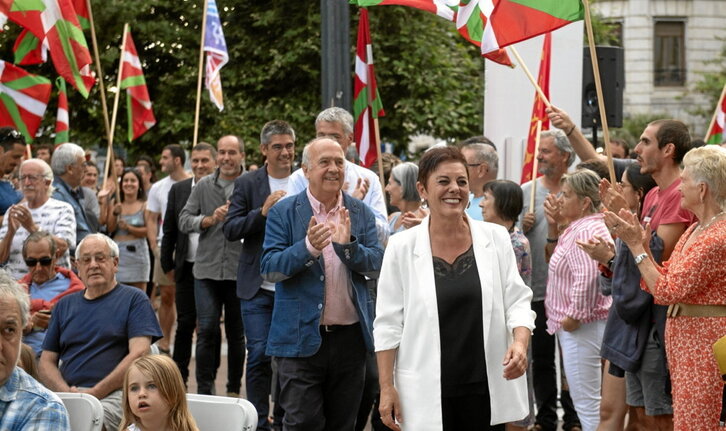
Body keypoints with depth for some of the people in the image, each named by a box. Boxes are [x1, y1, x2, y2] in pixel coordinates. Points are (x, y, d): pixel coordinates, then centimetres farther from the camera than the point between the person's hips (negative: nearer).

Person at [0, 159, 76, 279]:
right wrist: (11, 232, -10)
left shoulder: (63, 209, 5)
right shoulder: (13, 212, 16)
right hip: (16, 282, 3)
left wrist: (33, 227, -20)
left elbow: (60, 249, -10)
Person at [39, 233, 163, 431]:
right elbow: (46, 361, 18)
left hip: (113, 395, -4)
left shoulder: (134, 299, 9)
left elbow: (139, 354, -4)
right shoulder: (65, 305, 23)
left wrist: (95, 393, -12)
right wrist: (67, 392, -4)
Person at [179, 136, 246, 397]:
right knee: (207, 330, -4)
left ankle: (234, 389, 22)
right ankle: (204, 390, 1)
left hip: (240, 272, -1)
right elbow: (184, 220, 6)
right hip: (207, 270, 1)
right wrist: (209, 220, -9)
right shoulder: (203, 186, 9)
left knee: (236, 333, 9)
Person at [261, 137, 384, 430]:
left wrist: (347, 244, -20)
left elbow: (376, 266, -1)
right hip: (301, 337, -3)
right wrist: (308, 247, -24)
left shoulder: (361, 214, 7)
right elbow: (269, 269, -8)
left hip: (350, 337, 3)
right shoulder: (283, 213, -1)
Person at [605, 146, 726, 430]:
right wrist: (641, 241, 4)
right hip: (682, 339, 10)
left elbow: (667, 291, -19)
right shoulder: (694, 230, 13)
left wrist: (636, 246, -12)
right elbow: (662, 283, 11)